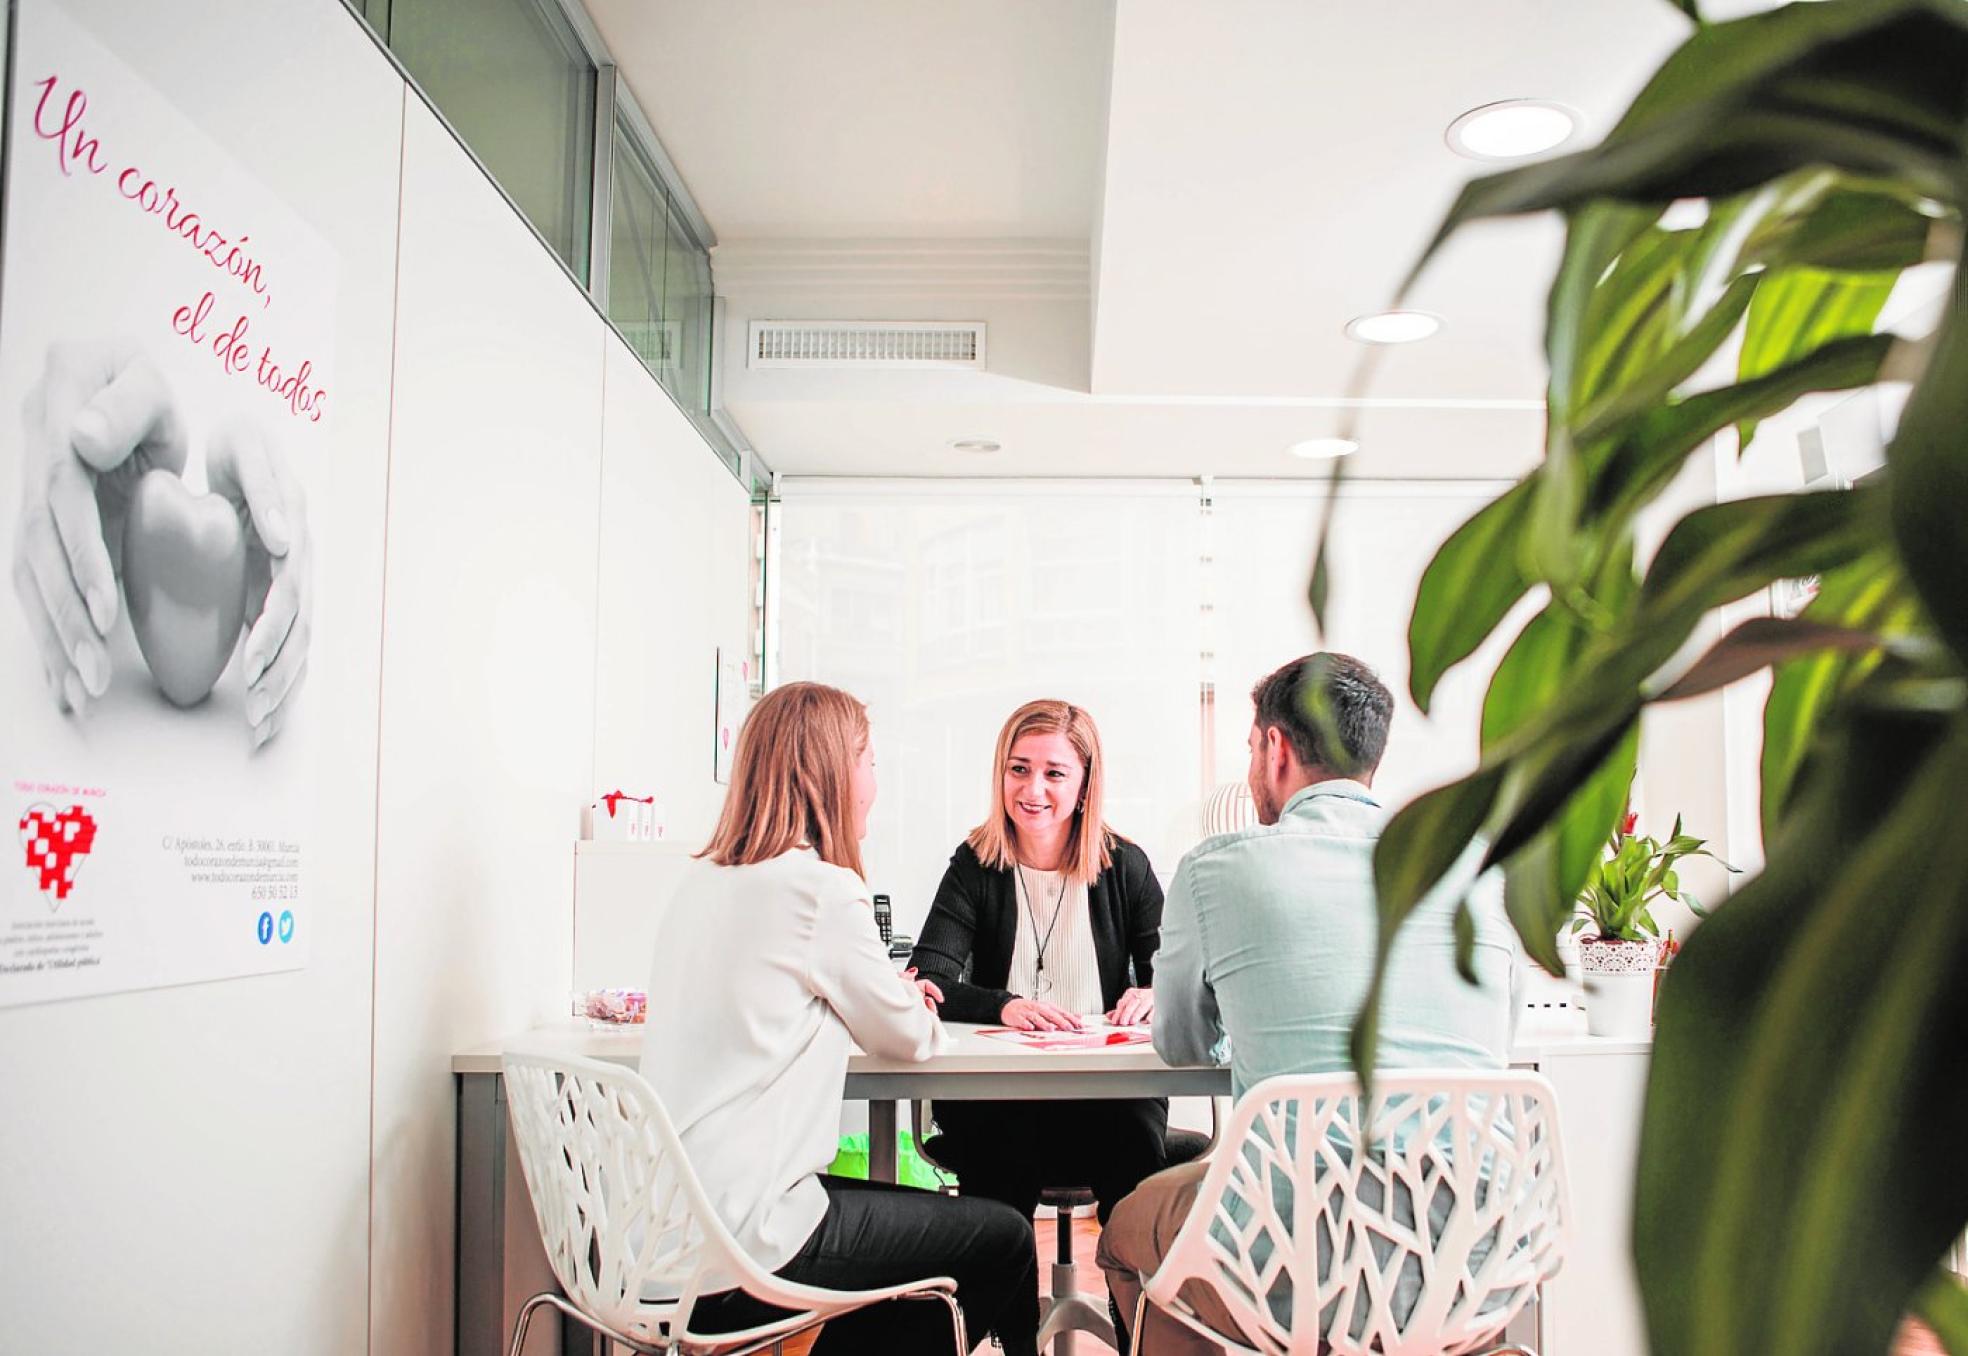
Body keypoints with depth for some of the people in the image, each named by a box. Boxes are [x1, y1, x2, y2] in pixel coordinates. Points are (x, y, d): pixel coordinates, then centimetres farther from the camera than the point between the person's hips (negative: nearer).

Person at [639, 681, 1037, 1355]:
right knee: (1005, 1239, 4)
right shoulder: (823, 888, -14)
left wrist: (890, 996, 20)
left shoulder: (698, 888, 9)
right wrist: (917, 1007, 21)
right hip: (744, 1239, -9)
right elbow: (910, 1037, -2)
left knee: (929, 1213, 24)